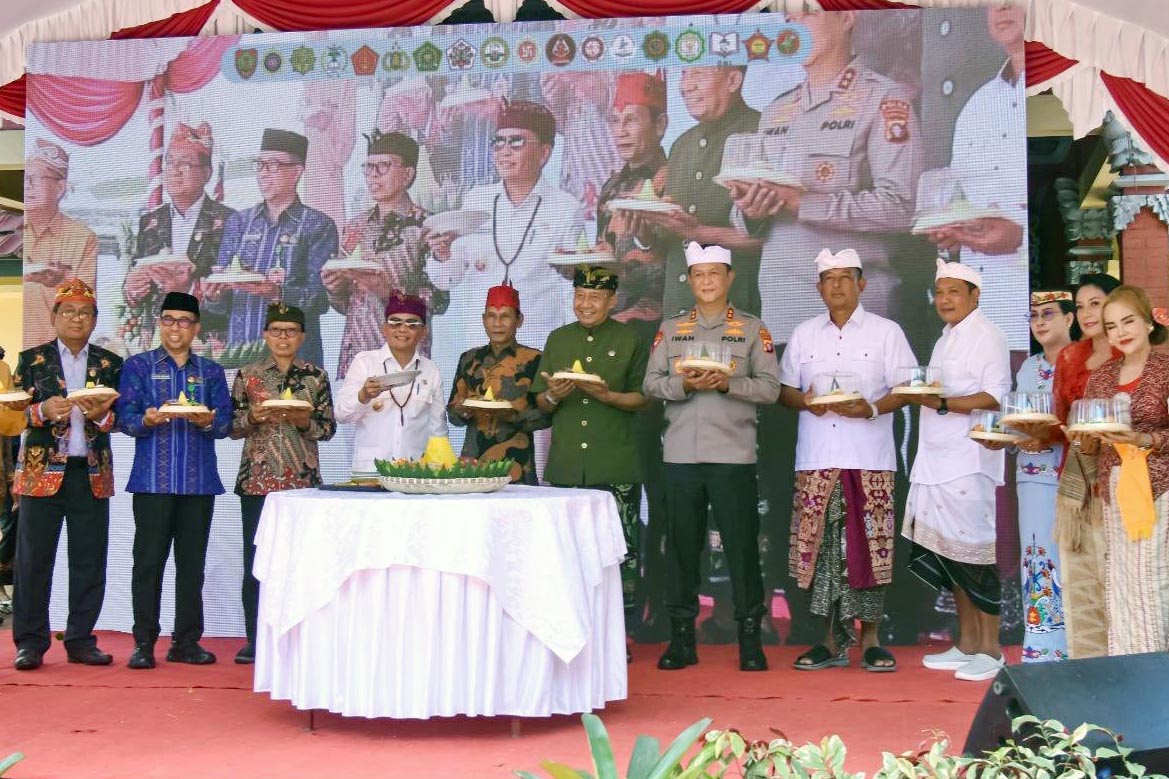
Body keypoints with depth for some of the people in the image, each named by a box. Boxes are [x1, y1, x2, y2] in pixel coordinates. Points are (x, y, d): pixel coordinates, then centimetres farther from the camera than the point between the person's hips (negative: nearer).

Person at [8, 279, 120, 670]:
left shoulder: (110, 364, 11)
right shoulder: (31, 359, 7)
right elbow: (13, 411, 1)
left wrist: (102, 415, -15)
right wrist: (43, 411, -18)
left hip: (92, 473, 2)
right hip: (41, 471, -1)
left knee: (90, 561, 3)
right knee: (33, 559, 0)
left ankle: (81, 640, 12)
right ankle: (30, 642, 8)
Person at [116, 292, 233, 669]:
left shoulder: (211, 372, 15)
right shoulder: (138, 366, 9)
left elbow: (226, 421, 6)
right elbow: (124, 416, 0)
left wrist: (208, 422, -16)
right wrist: (147, 420, -21)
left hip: (199, 480, 2)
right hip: (153, 478, -2)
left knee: (192, 562, 5)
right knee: (148, 560, -3)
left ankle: (186, 641, 13)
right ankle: (144, 642, 4)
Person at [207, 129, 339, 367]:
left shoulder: (319, 225, 3)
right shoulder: (239, 222, 16)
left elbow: (321, 297, -7)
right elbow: (221, 304, 13)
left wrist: (279, 293, -23)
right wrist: (215, 295, -9)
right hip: (239, 350, 3)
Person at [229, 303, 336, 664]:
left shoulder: (316, 376, 7)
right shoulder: (248, 374, 6)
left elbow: (328, 428, 7)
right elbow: (231, 426, 6)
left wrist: (305, 422, -13)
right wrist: (253, 417, -14)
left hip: (303, 479, 0)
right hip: (257, 480, 0)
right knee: (255, 561, 1)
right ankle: (256, 640, 10)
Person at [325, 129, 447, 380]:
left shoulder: (424, 226, -2)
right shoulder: (356, 227, 14)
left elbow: (439, 300, -8)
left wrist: (390, 290, -18)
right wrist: (335, 288, -1)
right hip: (353, 351, 4)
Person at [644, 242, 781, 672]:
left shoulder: (752, 329, 7)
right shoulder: (670, 328, 13)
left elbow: (770, 388, 0)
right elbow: (651, 383, 7)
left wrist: (727, 383, -15)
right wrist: (684, 384, -12)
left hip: (733, 454, -2)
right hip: (681, 454, 2)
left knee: (742, 544, -1)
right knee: (681, 545, 5)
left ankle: (750, 639, 9)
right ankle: (682, 638, 15)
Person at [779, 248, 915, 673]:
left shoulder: (886, 332, 6)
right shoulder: (803, 334, 15)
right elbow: (785, 390, 15)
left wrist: (871, 408, -15)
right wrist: (805, 401, -7)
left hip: (870, 458, -2)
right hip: (817, 458, 3)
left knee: (869, 545, -4)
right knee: (822, 545, 1)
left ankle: (870, 638, 7)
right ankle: (834, 639, 10)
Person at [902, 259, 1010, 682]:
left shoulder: (987, 336, -6)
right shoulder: (945, 341, 20)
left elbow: (995, 398, -16)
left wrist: (942, 403, -23)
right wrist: (920, 396, 7)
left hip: (971, 464, -8)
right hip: (938, 464, 8)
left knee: (975, 552, -4)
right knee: (948, 552, 10)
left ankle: (989, 650, 5)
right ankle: (966, 643, 19)